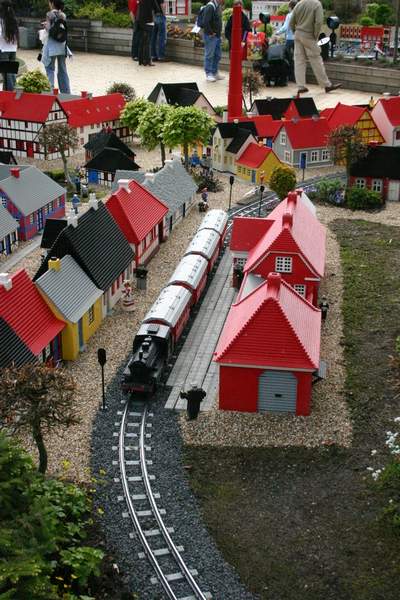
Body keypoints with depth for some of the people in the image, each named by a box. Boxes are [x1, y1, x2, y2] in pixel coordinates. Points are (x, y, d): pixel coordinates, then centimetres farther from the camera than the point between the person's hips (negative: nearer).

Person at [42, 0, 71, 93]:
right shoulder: (63, 15, 8)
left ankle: (50, 90, -6)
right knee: (62, 69, 12)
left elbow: (49, 29, -13)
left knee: (50, 69, 0)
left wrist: (45, 24, 8)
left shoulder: (50, 14, -8)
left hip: (52, 45, -5)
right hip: (62, 45, 5)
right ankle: (66, 92, 14)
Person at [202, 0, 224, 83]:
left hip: (217, 36, 9)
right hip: (210, 36, -9)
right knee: (209, 55, 0)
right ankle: (208, 74, 7)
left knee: (217, 55, 14)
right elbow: (205, 22, -24)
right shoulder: (210, 7, -17)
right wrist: (211, 33, -17)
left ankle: (215, 73, 24)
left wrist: (219, 32, 12)